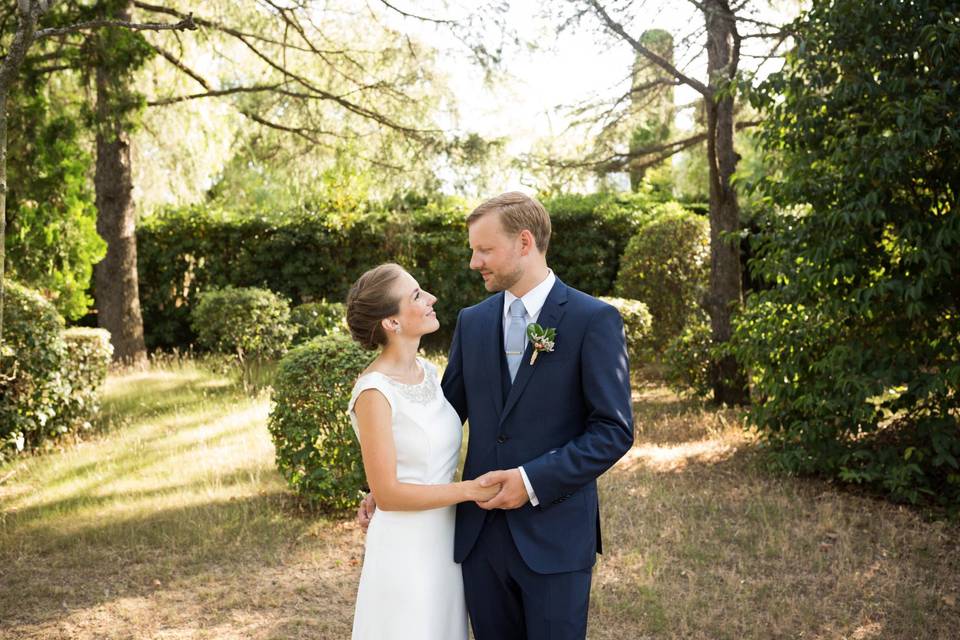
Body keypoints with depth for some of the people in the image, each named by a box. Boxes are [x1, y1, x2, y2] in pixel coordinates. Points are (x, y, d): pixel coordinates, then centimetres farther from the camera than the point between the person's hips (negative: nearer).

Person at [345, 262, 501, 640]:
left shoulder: (428, 371, 4)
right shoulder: (374, 392, -19)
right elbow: (387, 493, -19)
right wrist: (470, 490, -18)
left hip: (445, 540, 7)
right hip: (406, 548, -7)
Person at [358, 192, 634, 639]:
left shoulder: (594, 320, -8)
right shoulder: (472, 321, 8)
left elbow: (614, 431, -11)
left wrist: (533, 481, -18)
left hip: (554, 534, -4)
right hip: (479, 533, 5)